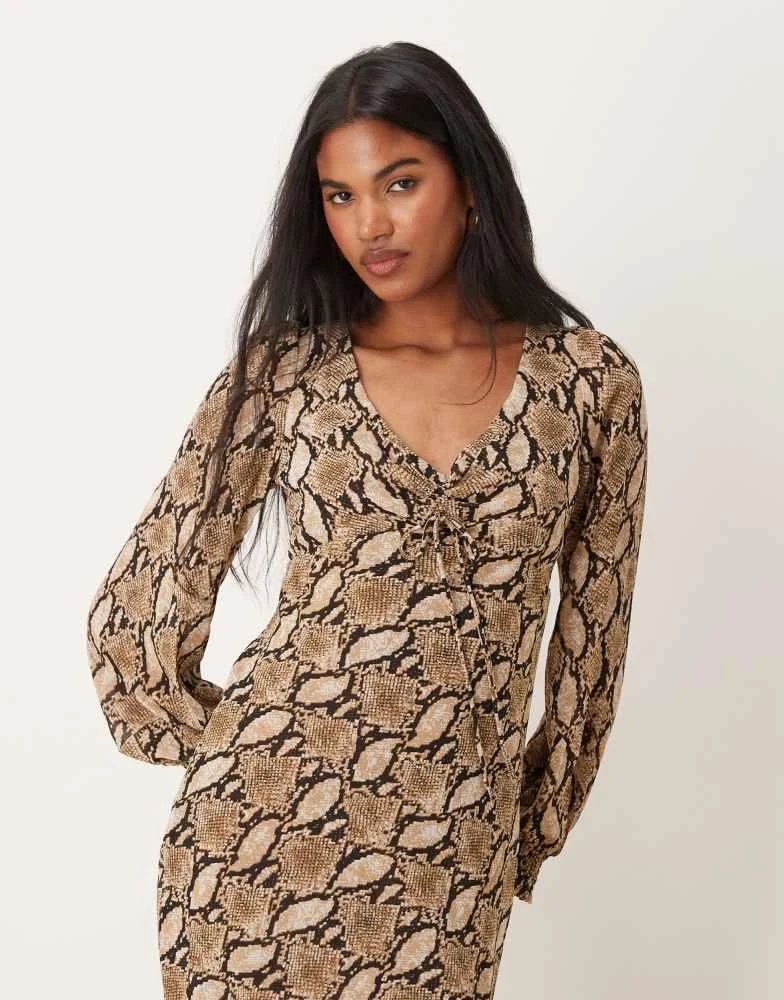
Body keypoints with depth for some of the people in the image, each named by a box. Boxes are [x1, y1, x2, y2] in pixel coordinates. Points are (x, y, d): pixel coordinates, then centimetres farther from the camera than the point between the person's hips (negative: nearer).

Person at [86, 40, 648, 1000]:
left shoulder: (590, 379, -3)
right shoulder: (284, 366, -4)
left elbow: (594, 621, 6)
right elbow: (142, 593, 2)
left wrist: (539, 818, 13)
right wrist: (215, 747, 8)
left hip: (450, 843, 1)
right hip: (261, 810, 0)